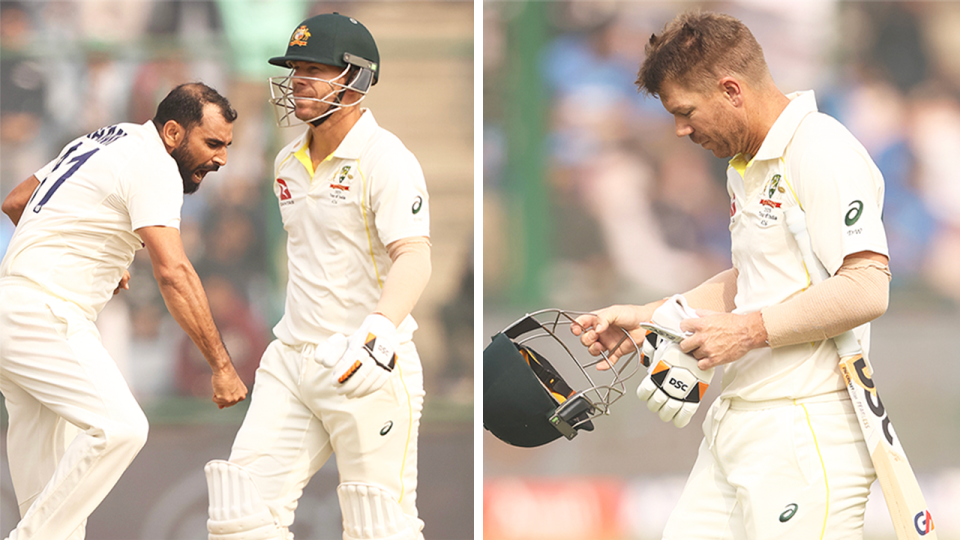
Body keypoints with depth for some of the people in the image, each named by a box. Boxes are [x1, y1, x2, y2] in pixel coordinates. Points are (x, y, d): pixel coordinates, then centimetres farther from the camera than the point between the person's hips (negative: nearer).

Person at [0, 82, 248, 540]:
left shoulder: (106, 142, 17)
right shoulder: (153, 165, -12)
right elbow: (173, 272, -24)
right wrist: (221, 365, -26)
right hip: (44, 314, -10)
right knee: (119, 427, -21)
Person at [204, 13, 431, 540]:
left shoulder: (385, 159, -13)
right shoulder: (289, 163, 13)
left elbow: (413, 259, -26)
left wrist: (376, 335, -42)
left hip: (369, 373, -7)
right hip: (292, 361, 7)